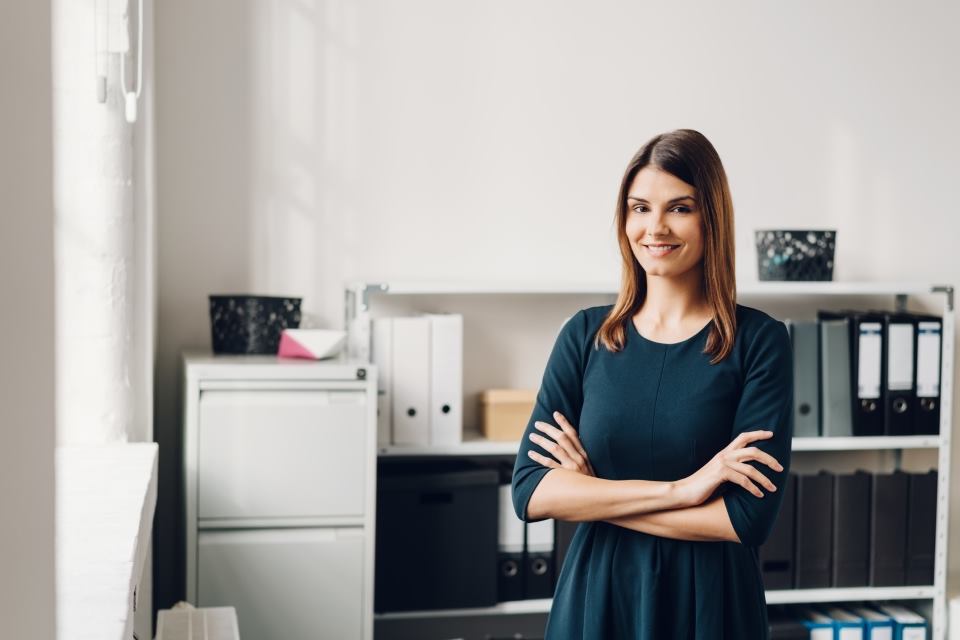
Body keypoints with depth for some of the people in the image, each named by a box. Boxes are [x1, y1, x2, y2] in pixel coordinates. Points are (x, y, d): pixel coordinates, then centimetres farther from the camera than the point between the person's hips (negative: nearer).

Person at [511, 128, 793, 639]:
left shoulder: (759, 341, -7)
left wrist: (592, 494, -12)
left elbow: (749, 517, -15)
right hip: (594, 597, 2)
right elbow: (530, 492, -9)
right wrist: (678, 489, -18)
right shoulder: (585, 335, -1)